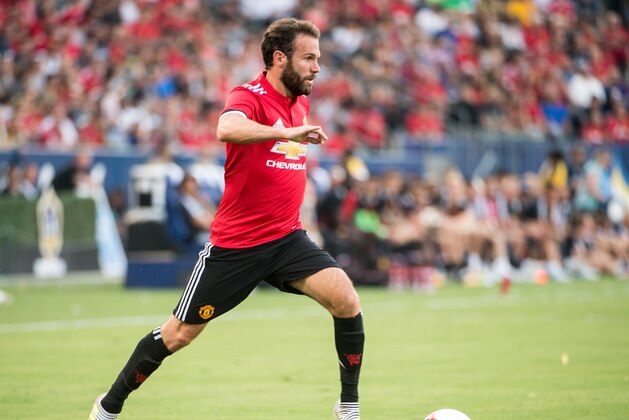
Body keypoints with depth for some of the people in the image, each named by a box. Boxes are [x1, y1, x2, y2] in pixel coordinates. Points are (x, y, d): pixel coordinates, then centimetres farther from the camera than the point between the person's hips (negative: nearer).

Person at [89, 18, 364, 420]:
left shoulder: (302, 102, 8)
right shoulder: (249, 96, -15)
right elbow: (227, 129, -40)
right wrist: (287, 132, -49)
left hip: (287, 237, 6)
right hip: (235, 243, -5)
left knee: (347, 301, -17)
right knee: (179, 334, 4)